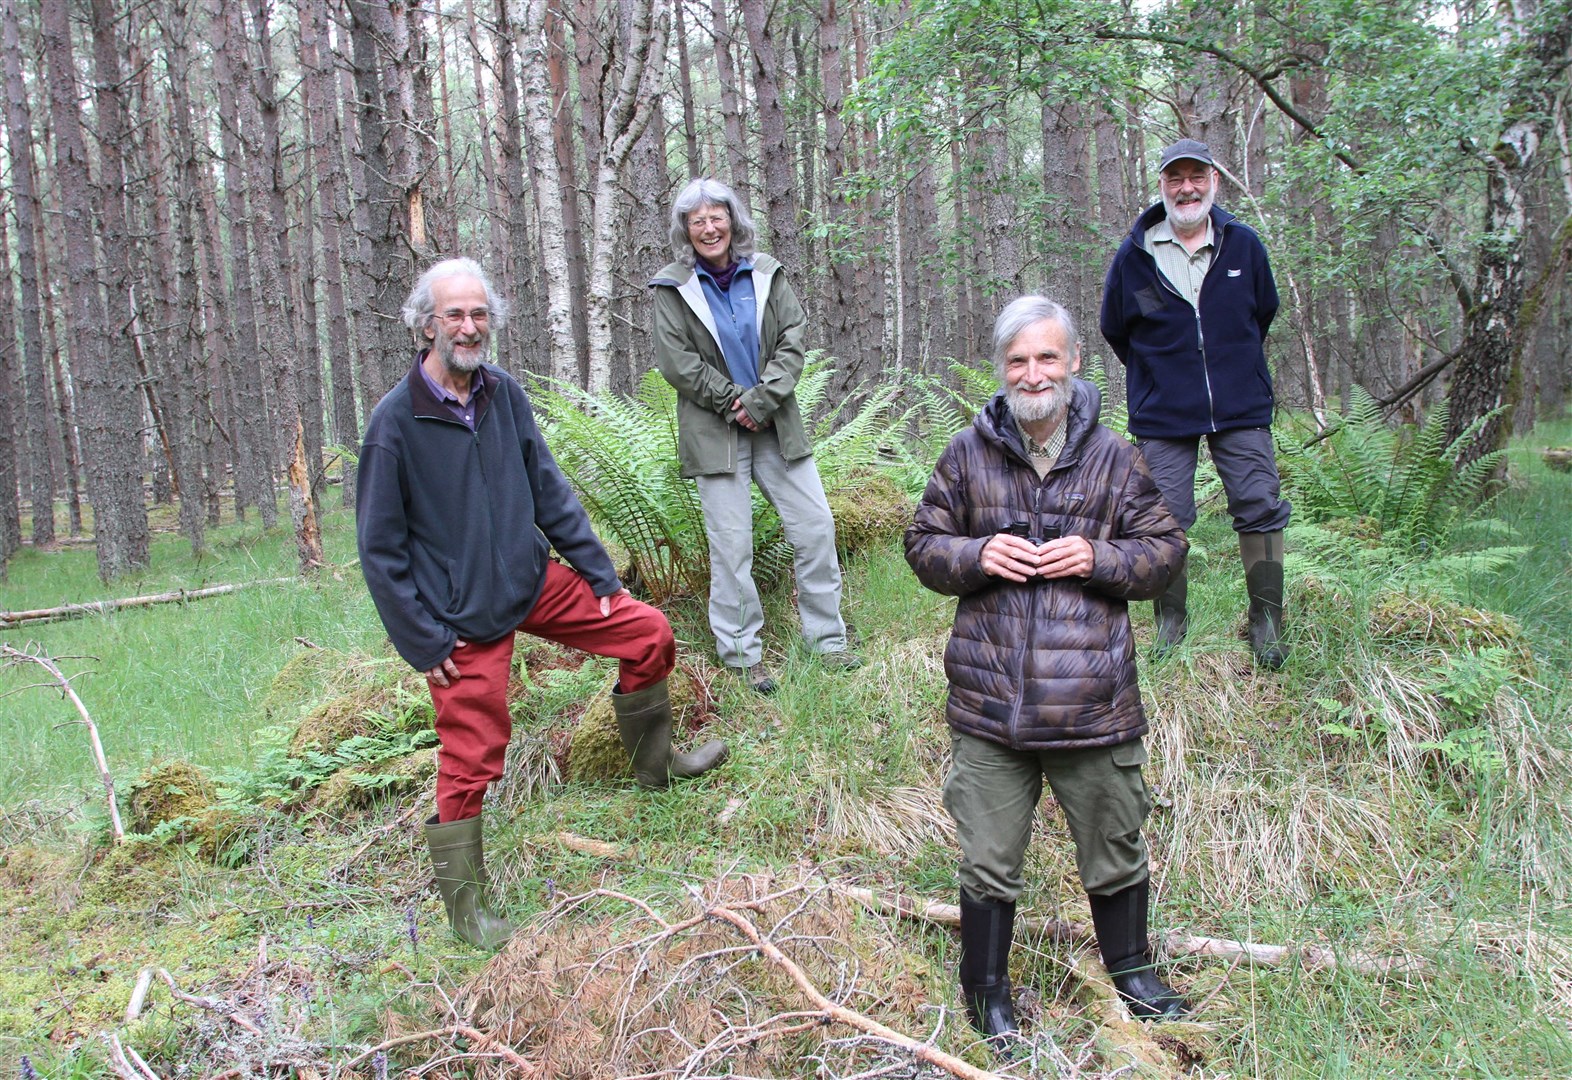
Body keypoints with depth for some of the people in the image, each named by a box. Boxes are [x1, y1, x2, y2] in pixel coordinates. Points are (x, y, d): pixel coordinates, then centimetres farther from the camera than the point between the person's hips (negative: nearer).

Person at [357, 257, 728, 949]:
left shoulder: (504, 394, 1)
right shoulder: (396, 420, -16)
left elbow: (550, 492, 9)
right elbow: (380, 547, -12)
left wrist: (599, 574, 6)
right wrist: (423, 642, -13)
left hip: (535, 580, 6)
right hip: (463, 617, -6)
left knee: (648, 634, 6)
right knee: (472, 758, 0)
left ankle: (653, 763, 29)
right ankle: (464, 905, 18)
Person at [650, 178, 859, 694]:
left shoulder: (767, 274, 7)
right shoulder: (673, 287, 0)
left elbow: (792, 343, 1)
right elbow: (675, 360, -6)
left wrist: (761, 402, -11)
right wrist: (733, 401, -10)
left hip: (776, 425, 3)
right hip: (714, 433, -3)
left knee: (816, 527, 2)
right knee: (731, 546, -2)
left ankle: (828, 641, 15)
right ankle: (743, 654, 11)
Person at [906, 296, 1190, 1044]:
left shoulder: (1113, 457, 1)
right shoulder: (968, 455, 2)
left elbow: (1165, 550, 6)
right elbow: (924, 545, 9)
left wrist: (1098, 558, -12)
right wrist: (977, 556, -11)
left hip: (1093, 700, 0)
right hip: (989, 701, 0)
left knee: (1116, 853, 17)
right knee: (988, 861, 10)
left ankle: (1130, 972, 42)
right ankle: (987, 994, 31)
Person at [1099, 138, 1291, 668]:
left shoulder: (1243, 244, 2)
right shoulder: (1134, 255, -2)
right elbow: (1114, 328, 13)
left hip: (1242, 408, 1)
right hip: (1162, 415, -1)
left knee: (1261, 508, -1)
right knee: (1166, 519, 0)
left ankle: (1266, 624, 11)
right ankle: (1170, 622, 17)